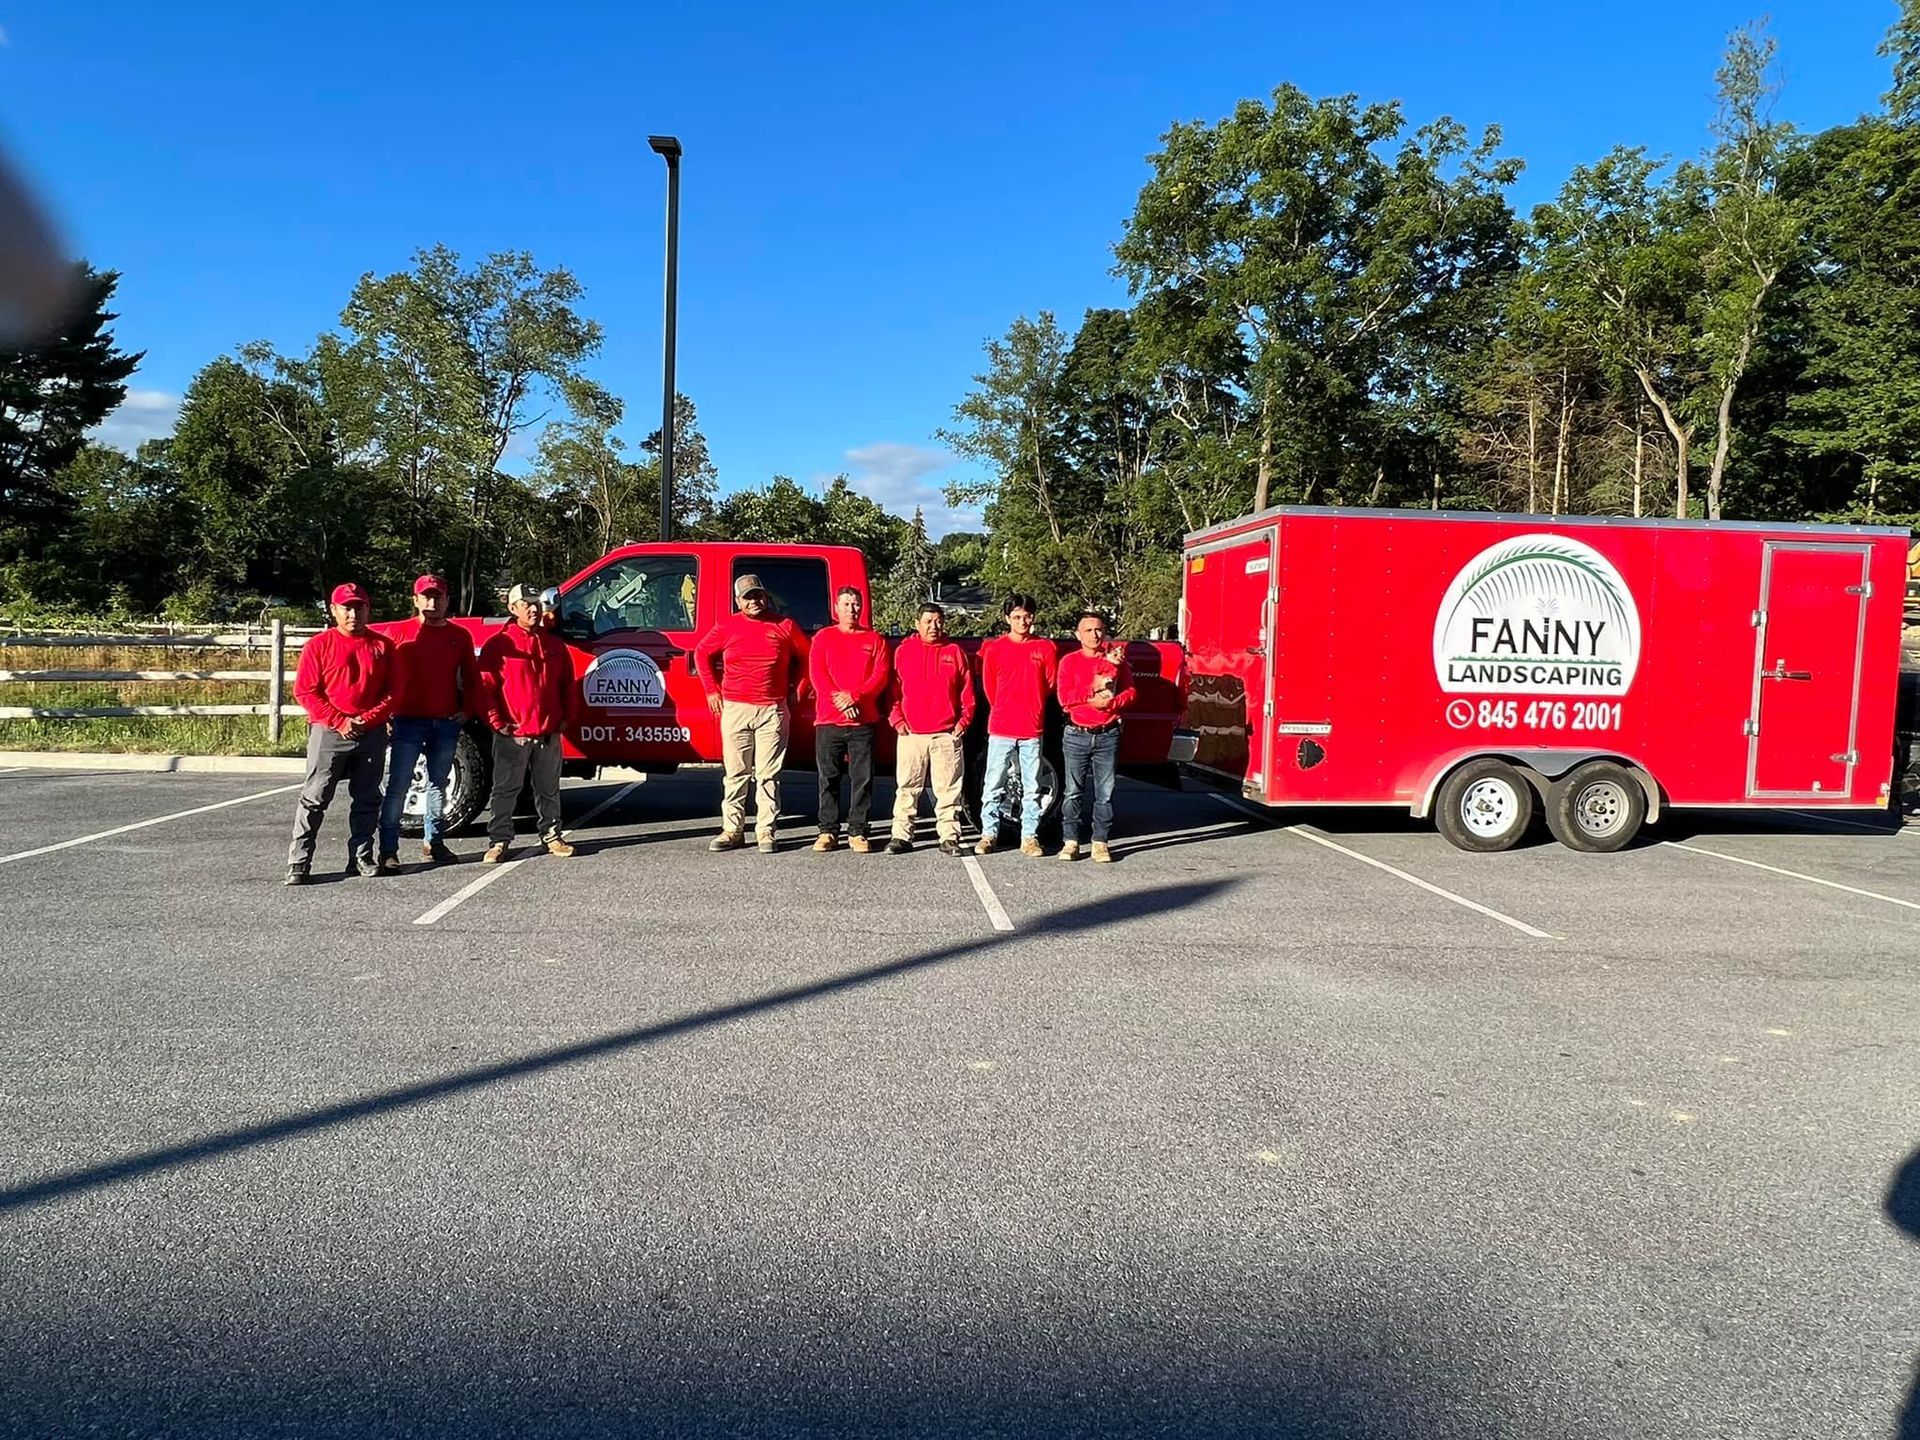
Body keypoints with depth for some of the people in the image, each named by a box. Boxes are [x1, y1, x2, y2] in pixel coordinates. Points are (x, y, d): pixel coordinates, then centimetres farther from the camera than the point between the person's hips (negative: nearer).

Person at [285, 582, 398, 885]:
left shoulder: (382, 645, 6)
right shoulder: (319, 645, -1)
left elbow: (392, 691, 5)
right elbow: (305, 691, -4)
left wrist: (367, 719, -9)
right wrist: (339, 721, -12)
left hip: (372, 734, 3)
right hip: (328, 732, -3)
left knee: (367, 800, 9)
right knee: (314, 798, -3)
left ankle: (361, 857, 18)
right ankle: (298, 862, -1)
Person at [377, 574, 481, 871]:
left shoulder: (460, 636, 10)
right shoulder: (400, 633, 1)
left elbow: (471, 677, 15)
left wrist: (468, 710, 4)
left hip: (446, 723, 3)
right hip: (408, 721, -3)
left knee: (438, 784, 12)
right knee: (398, 786, -5)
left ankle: (433, 843, 23)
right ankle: (388, 850, -2)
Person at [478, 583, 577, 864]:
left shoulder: (555, 644, 11)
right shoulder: (498, 644, -4)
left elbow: (566, 684, 16)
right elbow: (485, 686, -5)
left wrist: (565, 717, 8)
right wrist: (497, 722, -10)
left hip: (548, 733, 4)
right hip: (512, 734, -4)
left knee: (548, 788, 13)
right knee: (505, 790, 3)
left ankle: (551, 836, 23)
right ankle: (499, 841, 10)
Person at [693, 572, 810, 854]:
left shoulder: (785, 626, 3)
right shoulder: (727, 627, 5)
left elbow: (804, 656, 15)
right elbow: (701, 654, 18)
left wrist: (794, 689, 9)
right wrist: (712, 690, 12)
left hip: (773, 711, -1)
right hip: (734, 710, 1)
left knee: (768, 775, 0)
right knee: (736, 774, 5)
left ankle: (766, 832, 5)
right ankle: (732, 830, 11)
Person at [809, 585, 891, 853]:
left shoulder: (874, 640, 11)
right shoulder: (823, 638, 9)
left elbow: (882, 675, 0)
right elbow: (817, 674, -1)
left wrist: (854, 695, -13)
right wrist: (839, 700, -15)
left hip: (863, 720, 0)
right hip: (828, 720, 0)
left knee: (862, 779, 0)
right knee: (829, 778, 4)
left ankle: (857, 832, 6)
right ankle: (828, 831, 10)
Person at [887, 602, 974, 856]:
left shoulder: (955, 652, 8)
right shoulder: (903, 651, 6)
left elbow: (967, 691, 9)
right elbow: (892, 688, 7)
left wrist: (964, 720, -1)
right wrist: (896, 719, -2)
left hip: (947, 734, 0)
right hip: (911, 733, 0)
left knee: (948, 789, 3)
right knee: (907, 788, 3)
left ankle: (949, 837, 8)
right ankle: (901, 835, 9)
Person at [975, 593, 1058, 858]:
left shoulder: (1045, 648, 3)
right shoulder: (994, 648, 1)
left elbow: (1050, 685, 10)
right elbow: (988, 686, 9)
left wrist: (1032, 711, 13)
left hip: (1033, 730, 1)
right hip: (1000, 730, -1)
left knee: (1032, 788, 6)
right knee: (994, 786, 2)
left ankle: (1029, 837, 14)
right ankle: (989, 834, 11)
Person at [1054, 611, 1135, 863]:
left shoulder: (1116, 659, 8)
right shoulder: (1069, 661, 3)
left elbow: (1130, 692, 4)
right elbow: (1064, 698, -8)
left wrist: (1110, 703, -13)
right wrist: (1093, 690, -15)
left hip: (1107, 736, 1)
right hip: (1077, 735, -1)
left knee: (1105, 793, 2)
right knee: (1074, 791, 1)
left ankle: (1100, 842, 8)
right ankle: (1070, 841, 7)